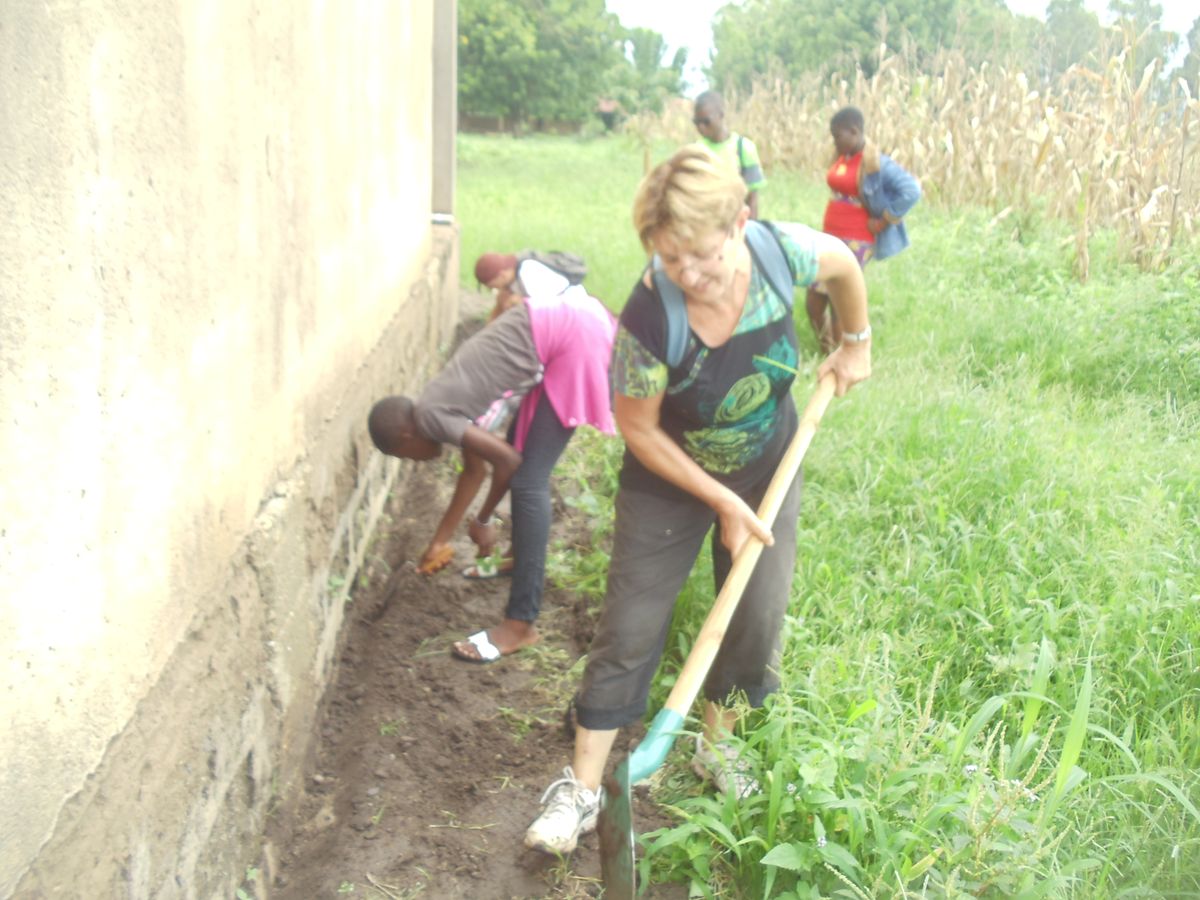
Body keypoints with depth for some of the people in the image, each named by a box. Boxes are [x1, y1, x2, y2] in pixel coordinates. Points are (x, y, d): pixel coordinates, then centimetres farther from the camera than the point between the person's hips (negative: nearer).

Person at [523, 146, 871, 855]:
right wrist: (722, 503, -17)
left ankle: (717, 744, 33)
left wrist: (858, 343, 9)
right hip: (670, 480, -3)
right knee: (630, 628, -1)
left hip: (768, 470, 3)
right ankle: (582, 787, 12)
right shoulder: (647, 319, -33)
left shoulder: (781, 250, -25)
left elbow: (843, 264, 0)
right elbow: (638, 429, -19)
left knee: (759, 619, 7)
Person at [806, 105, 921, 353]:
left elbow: (911, 190, -21)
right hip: (829, 237, 8)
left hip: (856, 242, -8)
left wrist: (883, 222, -16)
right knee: (813, 301, 8)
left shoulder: (875, 163, -15)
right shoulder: (841, 157, 7)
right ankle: (827, 354, 25)